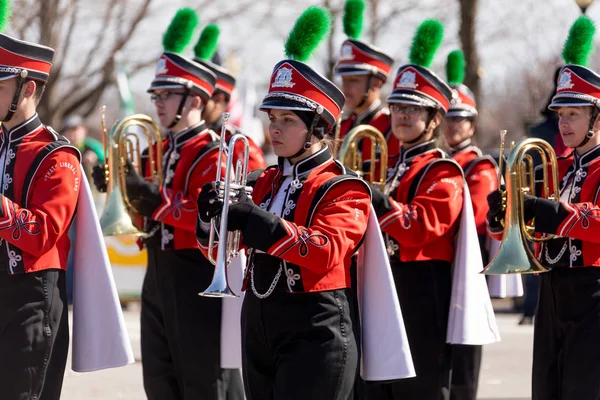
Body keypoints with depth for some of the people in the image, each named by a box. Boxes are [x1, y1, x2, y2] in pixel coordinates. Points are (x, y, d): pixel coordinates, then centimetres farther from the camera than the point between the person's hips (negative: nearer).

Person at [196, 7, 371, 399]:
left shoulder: (344, 189, -7)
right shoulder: (266, 181, 14)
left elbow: (327, 251, -24)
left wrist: (255, 220, -31)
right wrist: (212, 219, -11)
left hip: (314, 337, -7)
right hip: (259, 327, 7)